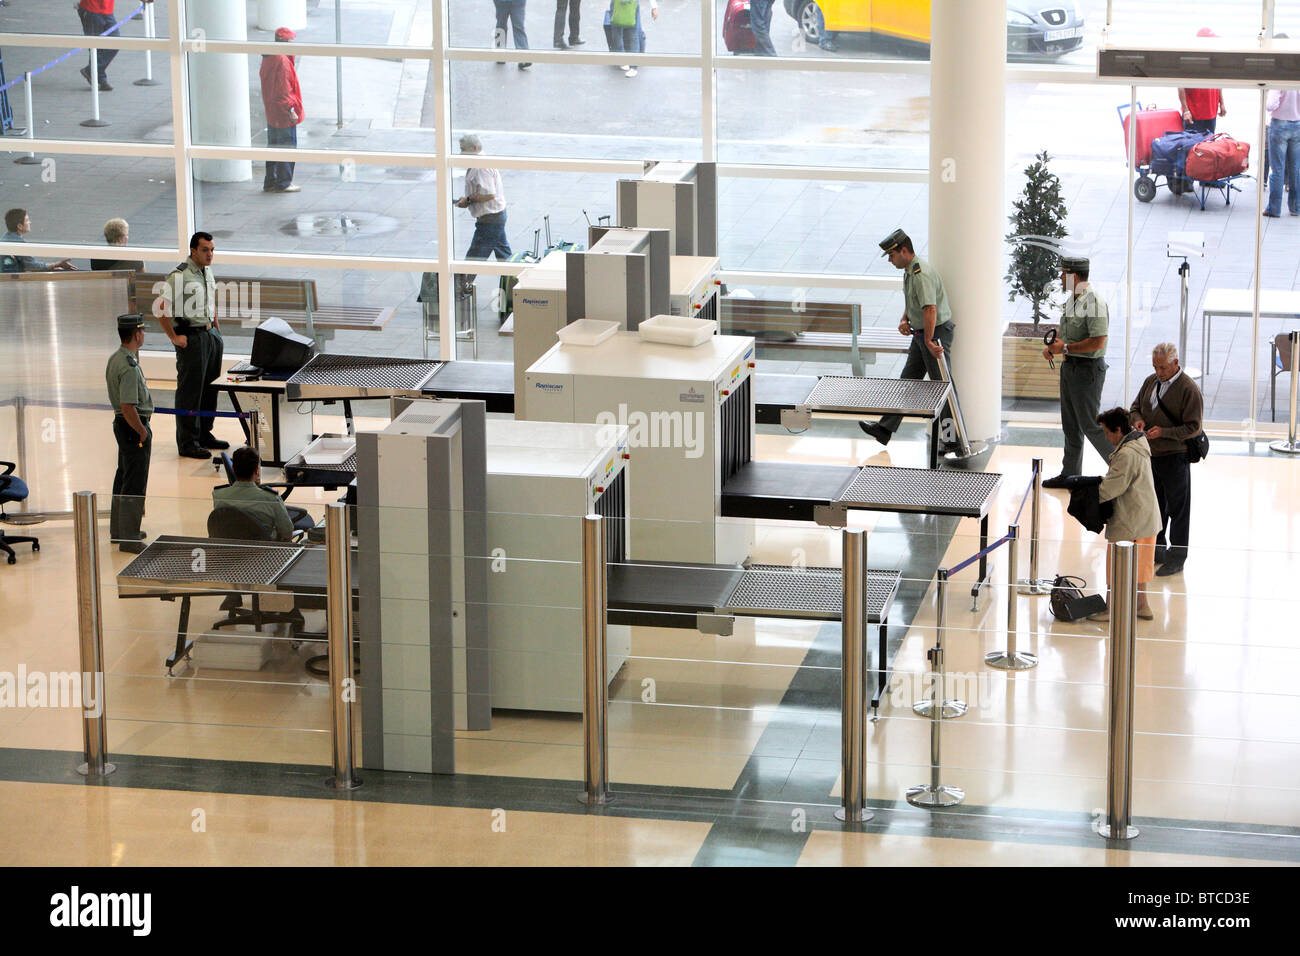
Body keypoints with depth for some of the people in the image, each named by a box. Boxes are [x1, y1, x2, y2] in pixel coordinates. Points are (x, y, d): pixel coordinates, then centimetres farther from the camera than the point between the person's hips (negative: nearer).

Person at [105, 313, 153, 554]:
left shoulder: (114, 358, 8)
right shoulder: (129, 367, -24)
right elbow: (128, 407, -28)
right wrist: (142, 432, -16)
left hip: (121, 424, 11)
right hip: (133, 426, -11)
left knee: (123, 478, 21)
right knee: (134, 485, -4)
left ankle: (118, 530, 33)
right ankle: (129, 538, 0)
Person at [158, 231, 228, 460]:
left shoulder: (207, 272, 12)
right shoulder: (179, 276, -16)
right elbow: (160, 308, -18)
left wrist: (217, 330, 19)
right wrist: (174, 338, -16)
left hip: (211, 335, 9)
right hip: (191, 337, -8)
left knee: (210, 389, 14)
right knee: (189, 392, -4)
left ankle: (204, 434, 26)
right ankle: (187, 443, 1)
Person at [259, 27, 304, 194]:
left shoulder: (268, 59, 9)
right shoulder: (282, 61, -20)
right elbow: (283, 89, -22)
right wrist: (290, 109, -18)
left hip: (271, 114, 10)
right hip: (284, 115, -10)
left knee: (273, 147, 16)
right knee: (287, 148, 0)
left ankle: (270, 182, 21)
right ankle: (283, 183, 5)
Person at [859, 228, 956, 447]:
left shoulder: (922, 273, -23)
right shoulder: (909, 270, 10)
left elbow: (930, 309, -31)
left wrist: (929, 341, -31)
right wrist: (904, 320, 6)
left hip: (937, 332, -10)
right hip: (921, 333, 10)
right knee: (907, 380, 12)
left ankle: (954, 439, 3)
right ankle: (885, 429, 16)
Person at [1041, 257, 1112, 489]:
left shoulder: (1093, 302, -19)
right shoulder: (1072, 299, 11)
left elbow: (1097, 341, -25)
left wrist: (1065, 348, -19)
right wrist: (1053, 346, 3)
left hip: (1087, 368, -10)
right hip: (1070, 366, 10)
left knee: (1089, 424, -6)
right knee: (1071, 425, 14)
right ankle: (1070, 474, 22)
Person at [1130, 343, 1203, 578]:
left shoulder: (1189, 389, -14)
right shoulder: (1151, 382, 7)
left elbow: (1193, 427, -14)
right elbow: (1135, 407, 20)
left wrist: (1164, 432, -23)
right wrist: (1138, 419, -3)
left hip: (1175, 457, -7)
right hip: (1150, 454, 7)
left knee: (1177, 508, 2)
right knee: (1154, 505, 17)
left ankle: (1177, 557, 10)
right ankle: (1157, 548, 31)